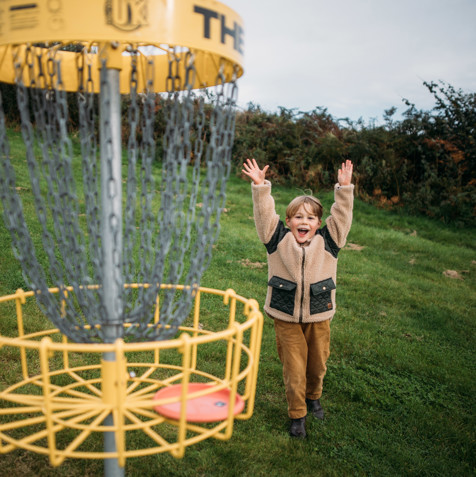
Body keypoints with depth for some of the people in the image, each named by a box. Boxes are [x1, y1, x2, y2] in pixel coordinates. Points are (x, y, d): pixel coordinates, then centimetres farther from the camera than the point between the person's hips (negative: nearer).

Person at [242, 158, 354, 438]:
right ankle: (297, 414, 28)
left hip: (319, 316, 2)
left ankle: (313, 397, 49)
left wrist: (344, 189, -18)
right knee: (294, 368, 6)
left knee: (318, 364, 18)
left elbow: (342, 216, -9)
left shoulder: (328, 242, -3)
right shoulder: (278, 239, -5)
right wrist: (260, 186, -23)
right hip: (287, 317, -1)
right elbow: (265, 215, -13)